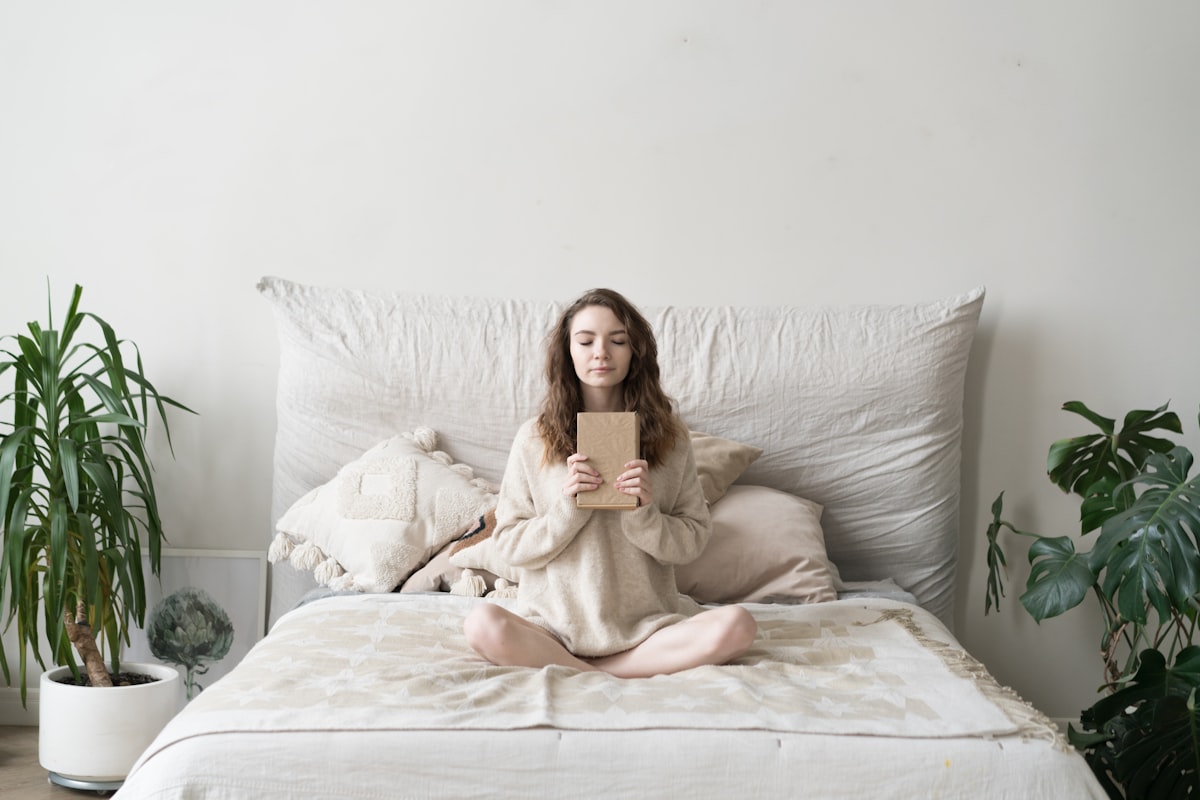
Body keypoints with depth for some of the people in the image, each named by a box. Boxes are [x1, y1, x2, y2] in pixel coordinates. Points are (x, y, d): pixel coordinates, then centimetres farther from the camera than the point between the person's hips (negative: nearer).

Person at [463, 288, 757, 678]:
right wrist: (567, 508, -14)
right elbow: (510, 544, 2)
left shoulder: (669, 437, 5)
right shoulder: (535, 438, 3)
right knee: (483, 625, -32)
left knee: (737, 625, -26)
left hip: (646, 623, 2)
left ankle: (573, 671, -17)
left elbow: (692, 541, 5)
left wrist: (645, 513, -14)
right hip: (554, 624, -1)